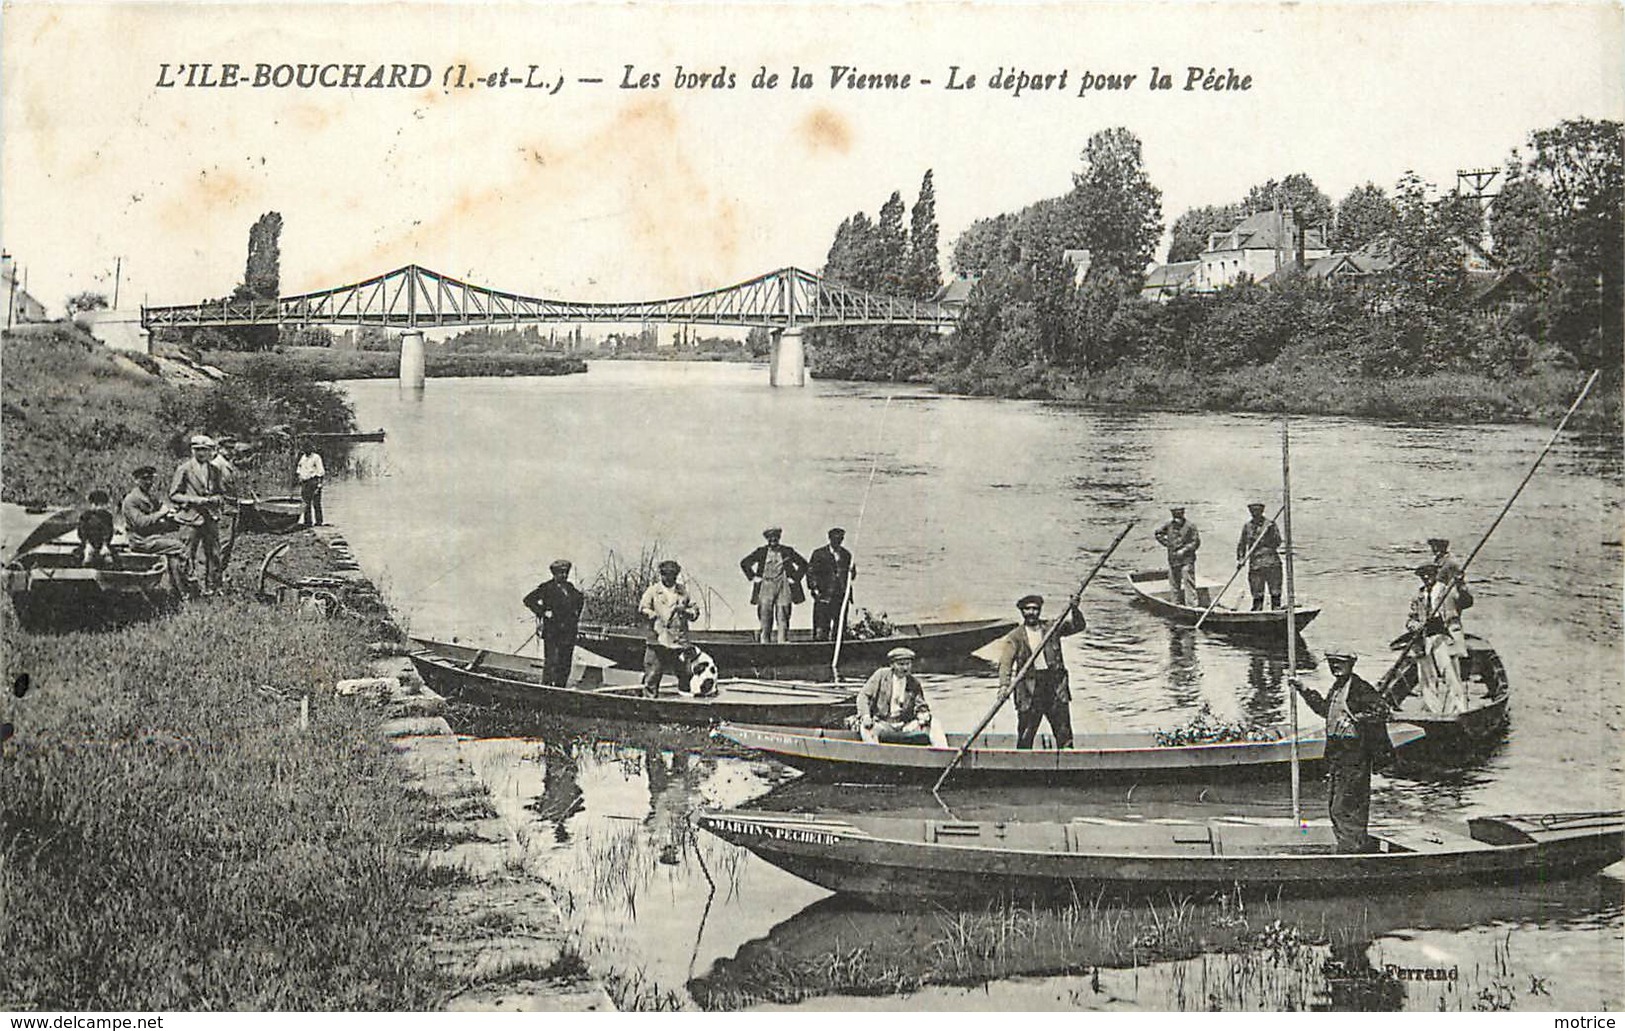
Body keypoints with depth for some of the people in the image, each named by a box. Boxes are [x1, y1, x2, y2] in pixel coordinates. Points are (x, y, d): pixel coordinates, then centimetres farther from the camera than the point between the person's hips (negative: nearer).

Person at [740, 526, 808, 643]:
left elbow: (803, 564, 11)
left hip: (783, 588, 0)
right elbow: (744, 563, 14)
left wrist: (794, 578, 4)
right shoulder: (761, 551, 7)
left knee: (782, 617, -3)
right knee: (765, 615, -5)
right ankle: (764, 642, -3)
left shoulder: (787, 551, 6)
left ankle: (782, 642, -2)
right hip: (766, 587, 0)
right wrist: (753, 577, 6)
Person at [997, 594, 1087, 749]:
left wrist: (1074, 609, -11)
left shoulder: (1051, 628, 11)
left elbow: (1078, 625, 8)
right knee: (1025, 735, -1)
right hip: (1029, 688, -2)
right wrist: (1004, 685, -21)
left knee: (1064, 733, 0)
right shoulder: (1015, 636, 4)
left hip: (1054, 685, 2)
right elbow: (1005, 662, -5)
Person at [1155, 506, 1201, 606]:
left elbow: (1196, 542, -6)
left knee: (1188, 583, -9)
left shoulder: (1190, 526, -7)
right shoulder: (1169, 525, 5)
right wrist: (1166, 543, 8)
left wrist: (1184, 550, -14)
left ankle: (1191, 604, -9)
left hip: (1187, 560, -5)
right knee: (1174, 584, 12)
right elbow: (1158, 533, 20)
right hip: (1173, 560, 5)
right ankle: (1177, 604, 22)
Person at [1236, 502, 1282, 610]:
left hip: (1272, 563, -2)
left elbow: (1277, 543, -2)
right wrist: (1240, 559, 4)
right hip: (1255, 564, 2)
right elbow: (1241, 544, 16)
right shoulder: (1246, 526, 12)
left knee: (1275, 592, -3)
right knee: (1257, 594, 2)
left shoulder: (1270, 524, 4)